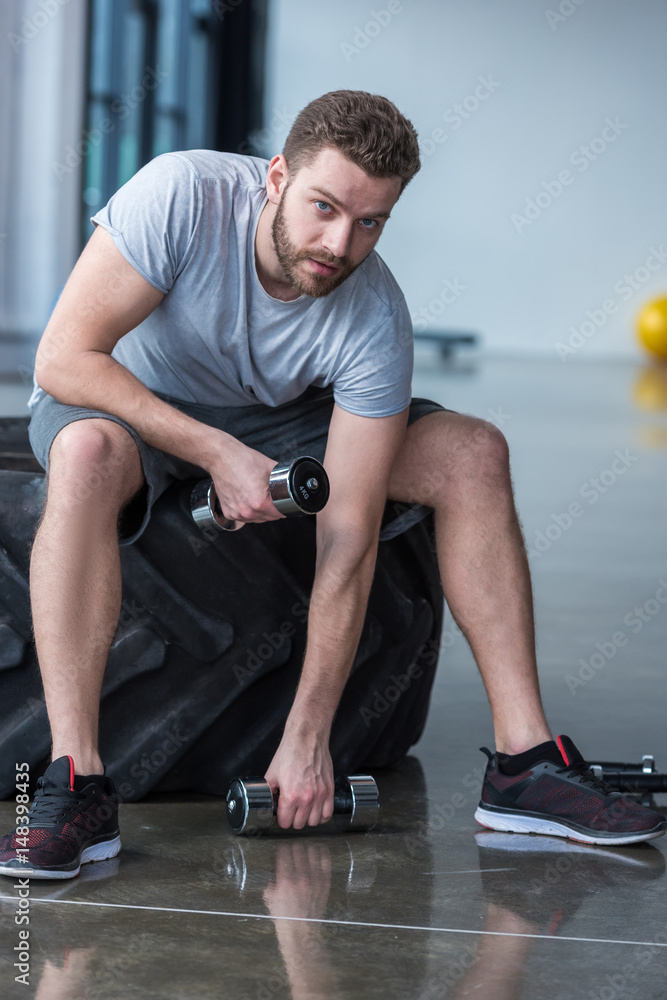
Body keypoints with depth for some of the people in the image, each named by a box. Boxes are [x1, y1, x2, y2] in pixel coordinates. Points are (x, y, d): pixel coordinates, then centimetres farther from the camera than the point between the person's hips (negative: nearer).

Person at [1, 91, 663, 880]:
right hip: (121, 401, -3)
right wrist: (216, 452, -37)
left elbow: (348, 536, -25)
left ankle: (524, 764, -13)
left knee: (474, 454, -16)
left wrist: (306, 736, -26)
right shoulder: (181, 196, -31)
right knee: (88, 453, -41)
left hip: (273, 417, 3)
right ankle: (76, 787, -40)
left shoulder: (374, 322, -24)